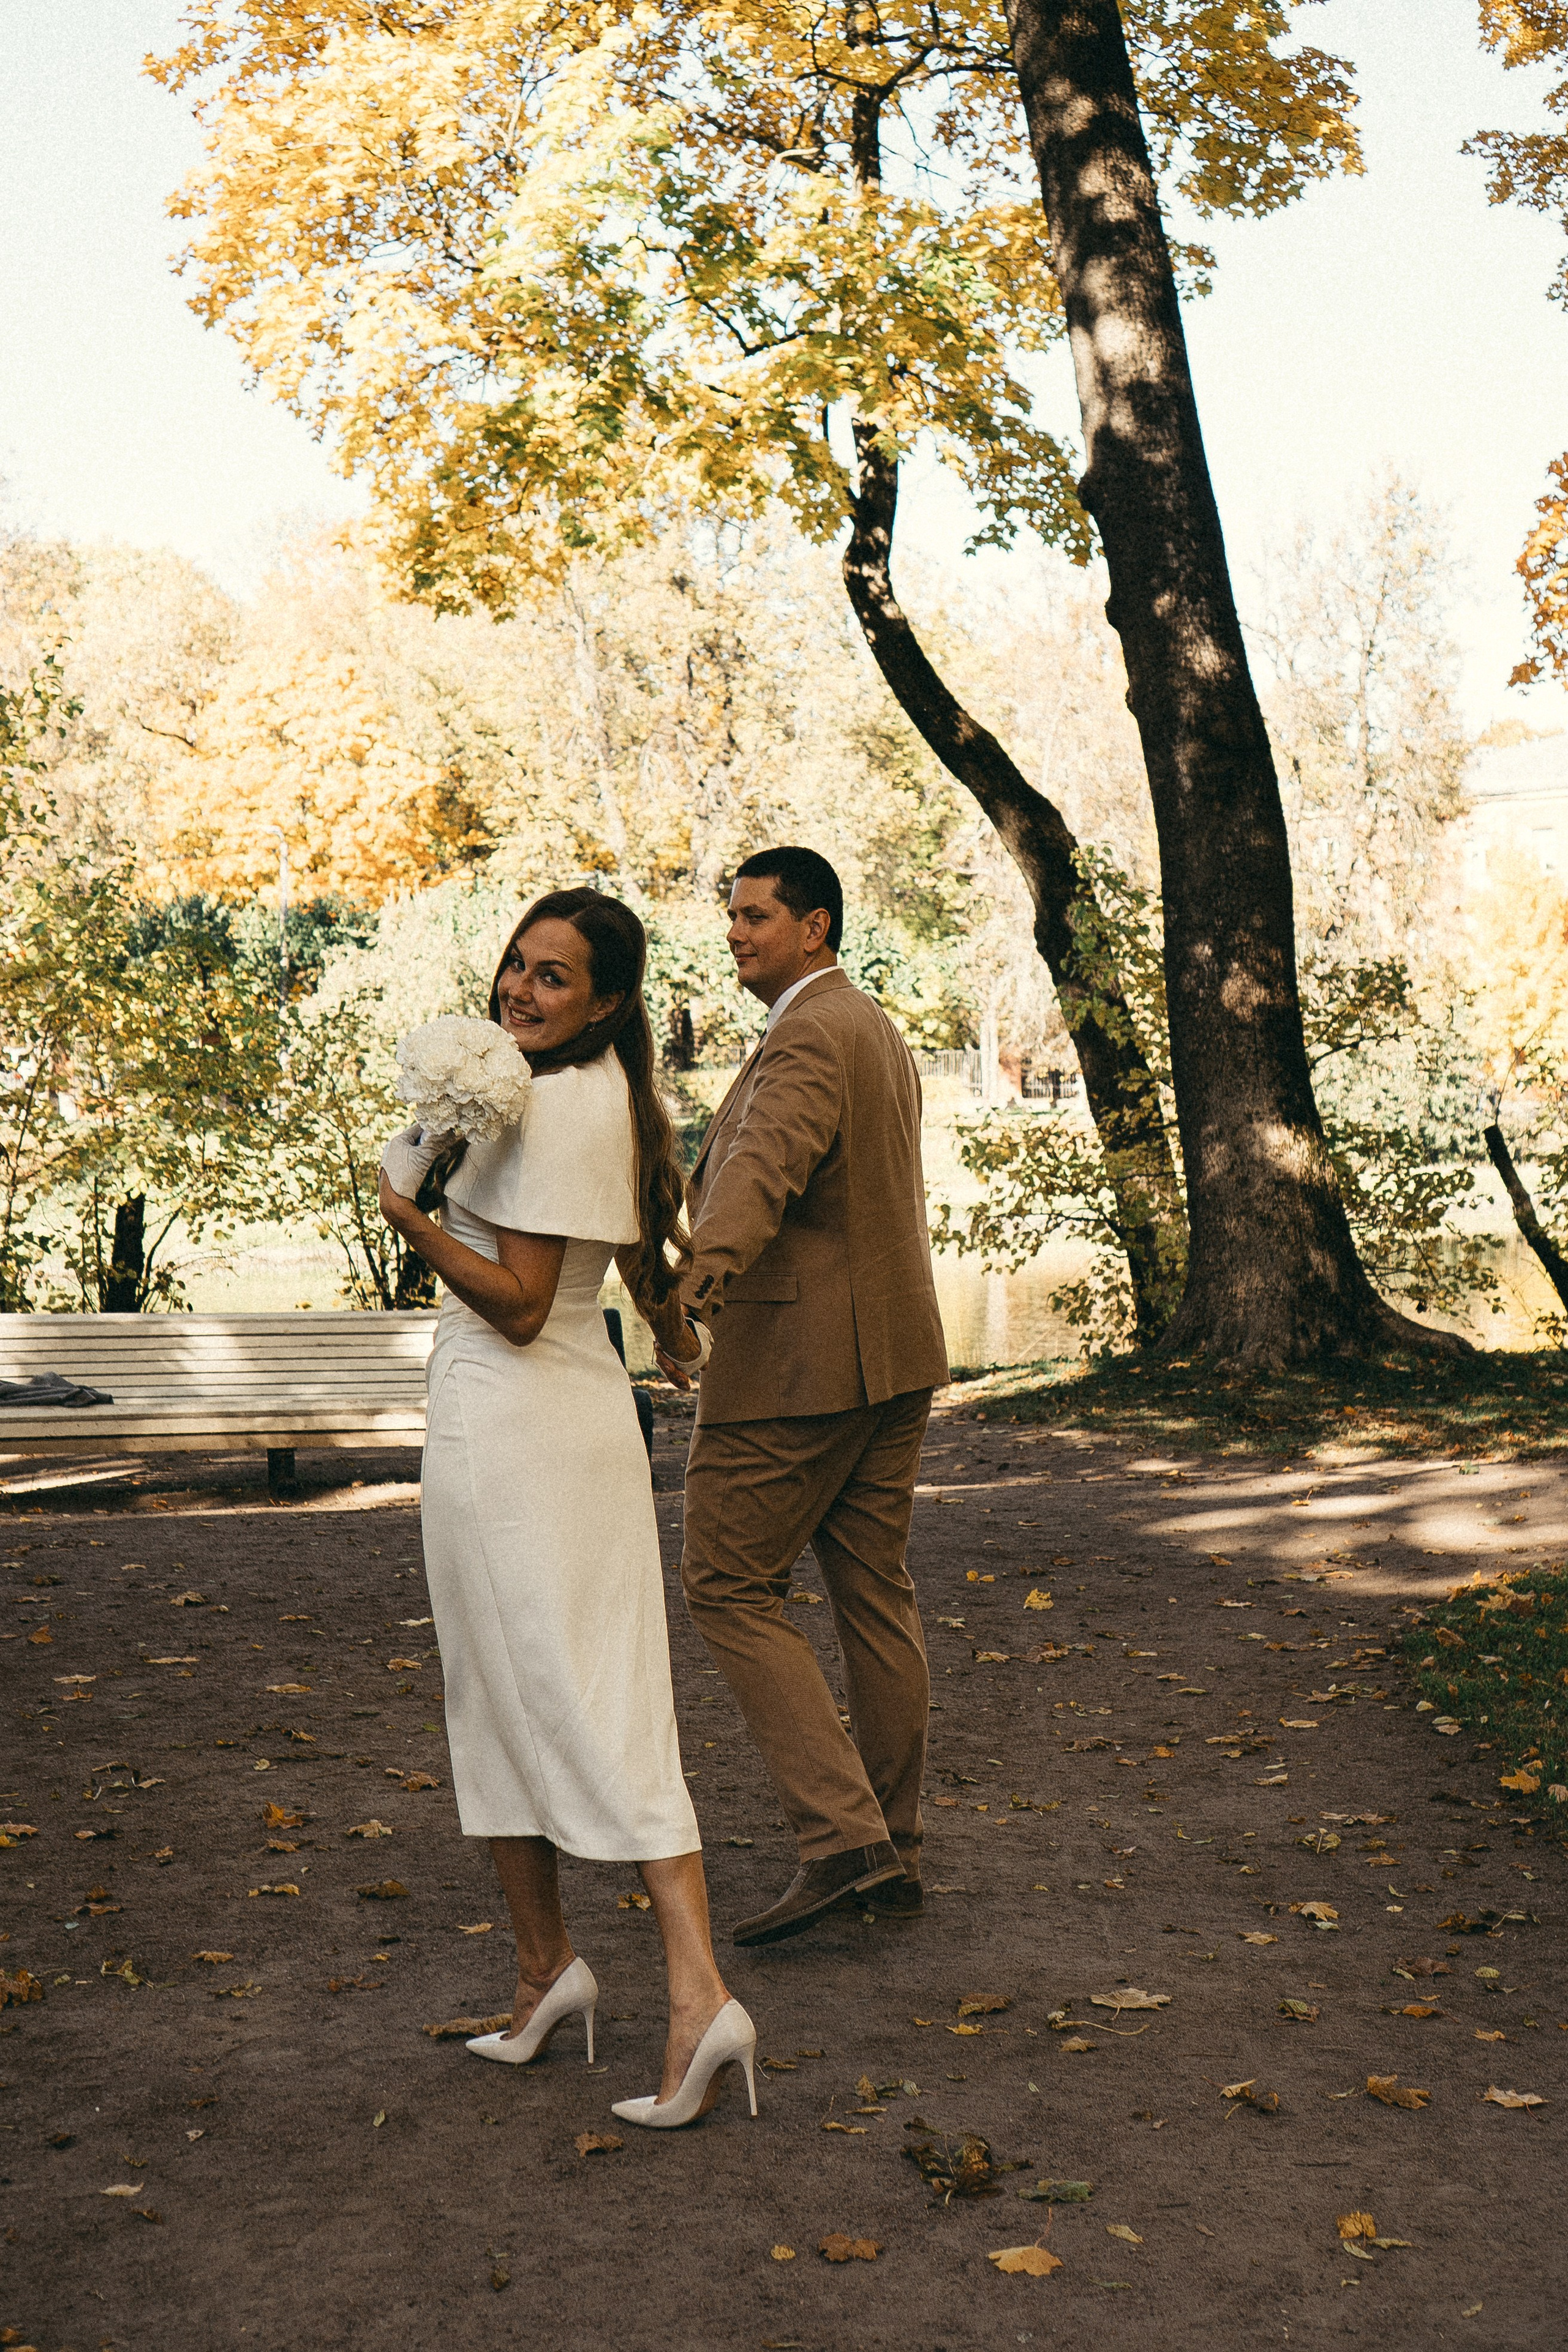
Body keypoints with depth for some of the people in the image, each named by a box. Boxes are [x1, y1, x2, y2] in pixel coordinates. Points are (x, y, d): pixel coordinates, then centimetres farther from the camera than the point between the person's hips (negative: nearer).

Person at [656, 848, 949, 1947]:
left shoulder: (808, 1039, -16)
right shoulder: (880, 1032, 16)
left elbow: (763, 1168, -35)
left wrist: (694, 1288, -50)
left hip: (797, 1361, -10)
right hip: (892, 1357, 10)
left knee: (732, 1586, -1)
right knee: (875, 1592, 13)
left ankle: (842, 1837, -5)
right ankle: (895, 1852, 21)